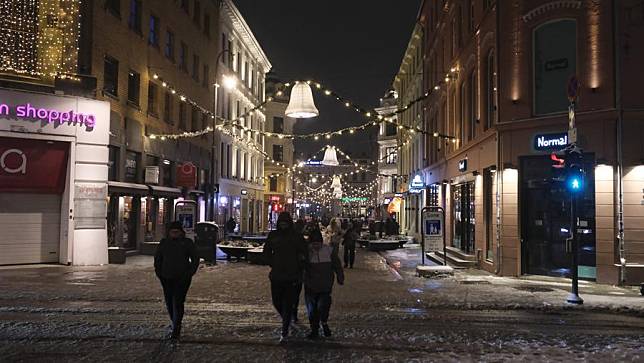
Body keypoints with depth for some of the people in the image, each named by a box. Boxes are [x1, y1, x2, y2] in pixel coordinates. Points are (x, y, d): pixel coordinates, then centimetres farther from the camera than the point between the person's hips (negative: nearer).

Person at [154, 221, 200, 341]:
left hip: (182, 278, -4)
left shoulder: (187, 243, -1)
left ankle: (175, 331, -6)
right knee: (169, 303, 8)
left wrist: (189, 274, -4)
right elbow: (157, 258, 17)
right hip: (167, 278, 4)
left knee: (178, 303, -10)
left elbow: (195, 259, 3)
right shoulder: (164, 242, 6)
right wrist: (159, 273, 7)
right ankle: (176, 327, 25)